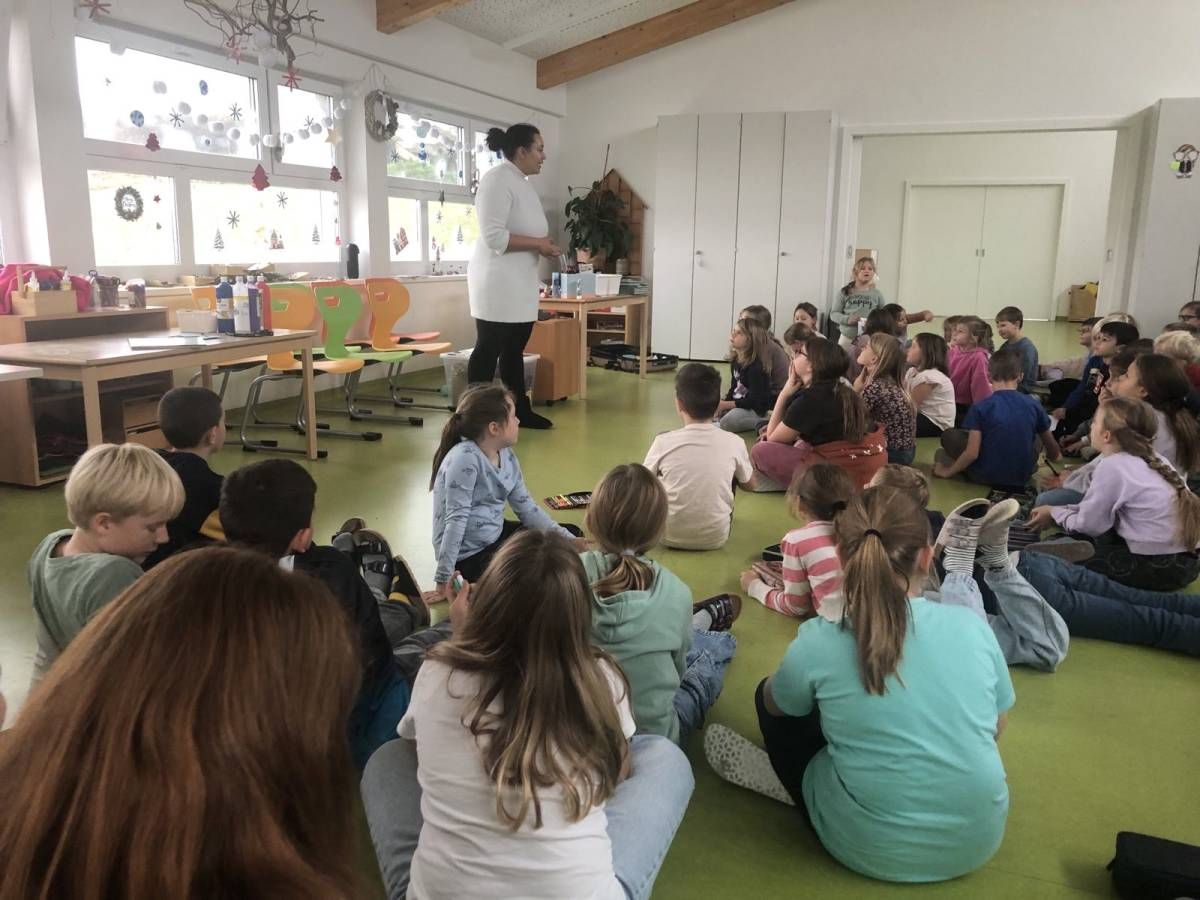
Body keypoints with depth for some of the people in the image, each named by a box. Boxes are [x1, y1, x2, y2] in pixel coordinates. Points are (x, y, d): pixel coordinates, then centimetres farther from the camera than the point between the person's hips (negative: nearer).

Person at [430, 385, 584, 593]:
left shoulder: (506, 456, 2)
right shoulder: (466, 459, -24)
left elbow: (526, 507, 5)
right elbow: (456, 519, -27)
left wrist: (570, 541, -1)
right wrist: (444, 577, -27)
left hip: (495, 537, 9)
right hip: (469, 557, -9)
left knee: (570, 534, 11)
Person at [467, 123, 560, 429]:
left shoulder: (521, 182, 16)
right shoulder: (497, 179, -14)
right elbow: (493, 236, -23)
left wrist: (544, 245, 8)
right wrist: (538, 244, -17)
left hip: (520, 283, 10)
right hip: (497, 282, -10)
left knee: (515, 350, 13)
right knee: (489, 350, -5)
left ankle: (520, 410, 21)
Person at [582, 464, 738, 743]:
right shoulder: (675, 593, -22)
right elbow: (677, 667, -5)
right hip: (650, 736, -2)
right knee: (719, 644, 23)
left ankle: (697, 620, 53)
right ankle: (706, 618, 53)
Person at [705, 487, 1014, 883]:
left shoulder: (818, 642, -17)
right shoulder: (972, 626, -10)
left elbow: (775, 704, 5)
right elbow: (996, 727, 7)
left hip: (873, 849, -3)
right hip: (980, 840, 3)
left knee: (772, 697, 12)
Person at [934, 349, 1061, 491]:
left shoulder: (980, 407, -13)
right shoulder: (1034, 405, -3)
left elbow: (972, 453, -17)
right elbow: (1053, 451, 9)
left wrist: (948, 472, -1)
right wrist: (1055, 458, 32)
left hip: (986, 478, -2)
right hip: (1023, 476, 2)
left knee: (949, 435, 13)